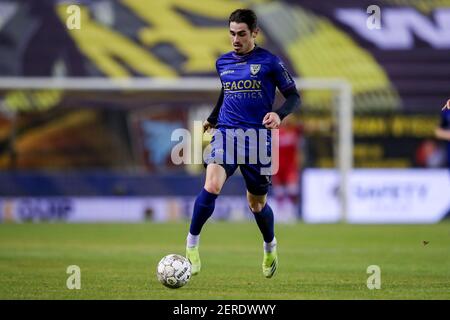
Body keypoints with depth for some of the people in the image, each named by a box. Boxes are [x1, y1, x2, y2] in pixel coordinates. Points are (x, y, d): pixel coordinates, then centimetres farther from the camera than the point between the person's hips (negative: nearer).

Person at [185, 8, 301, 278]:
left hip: (258, 138, -2)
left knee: (257, 202, 10)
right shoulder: (223, 63, 10)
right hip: (226, 134, 2)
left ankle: (270, 246, 40)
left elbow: (294, 97, -1)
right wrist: (213, 119, 36)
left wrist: (279, 114, -20)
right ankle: (192, 243, -10)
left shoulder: (269, 62, -4)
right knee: (212, 186, -24)